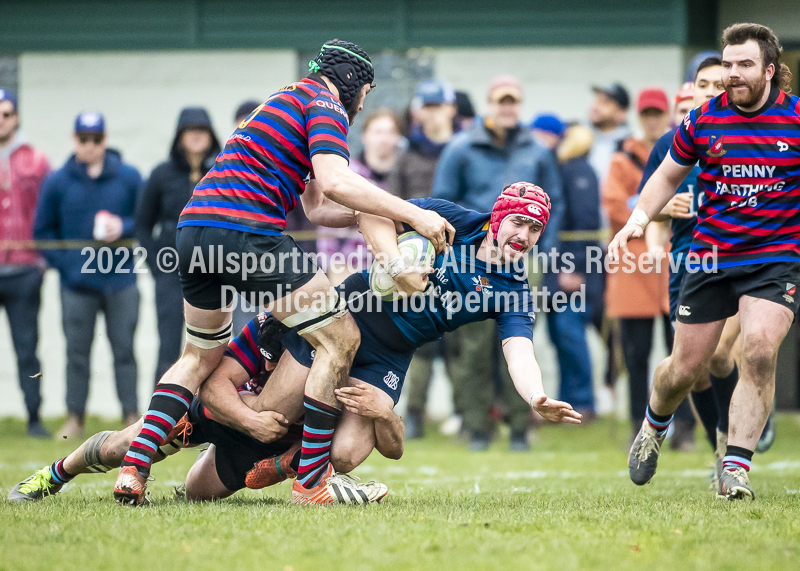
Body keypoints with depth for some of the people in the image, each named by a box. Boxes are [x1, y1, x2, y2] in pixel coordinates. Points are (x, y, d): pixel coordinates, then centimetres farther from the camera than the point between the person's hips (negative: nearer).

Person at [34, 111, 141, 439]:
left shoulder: (128, 178, 4)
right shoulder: (57, 182, 5)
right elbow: (43, 230, 9)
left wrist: (124, 228, -10)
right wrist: (63, 263, -3)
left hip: (121, 282, 0)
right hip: (76, 285, 0)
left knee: (124, 349, 0)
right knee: (77, 352, 2)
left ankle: (131, 416, 4)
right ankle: (75, 418, 10)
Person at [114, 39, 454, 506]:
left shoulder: (287, 101, 32)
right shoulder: (325, 105, 2)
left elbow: (316, 208, 31)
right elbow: (334, 182, -17)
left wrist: (383, 216, 22)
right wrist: (412, 214, -13)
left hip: (194, 228, 10)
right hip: (247, 231, -10)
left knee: (202, 356, 24)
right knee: (340, 339, -2)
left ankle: (134, 467, 9)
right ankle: (310, 480, -5)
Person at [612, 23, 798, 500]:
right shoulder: (704, 119, 1)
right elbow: (668, 175, 16)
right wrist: (639, 219, 1)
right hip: (710, 258, 2)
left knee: (759, 352, -24)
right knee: (686, 369, 5)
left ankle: (735, 469, -17)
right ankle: (654, 427, 40)